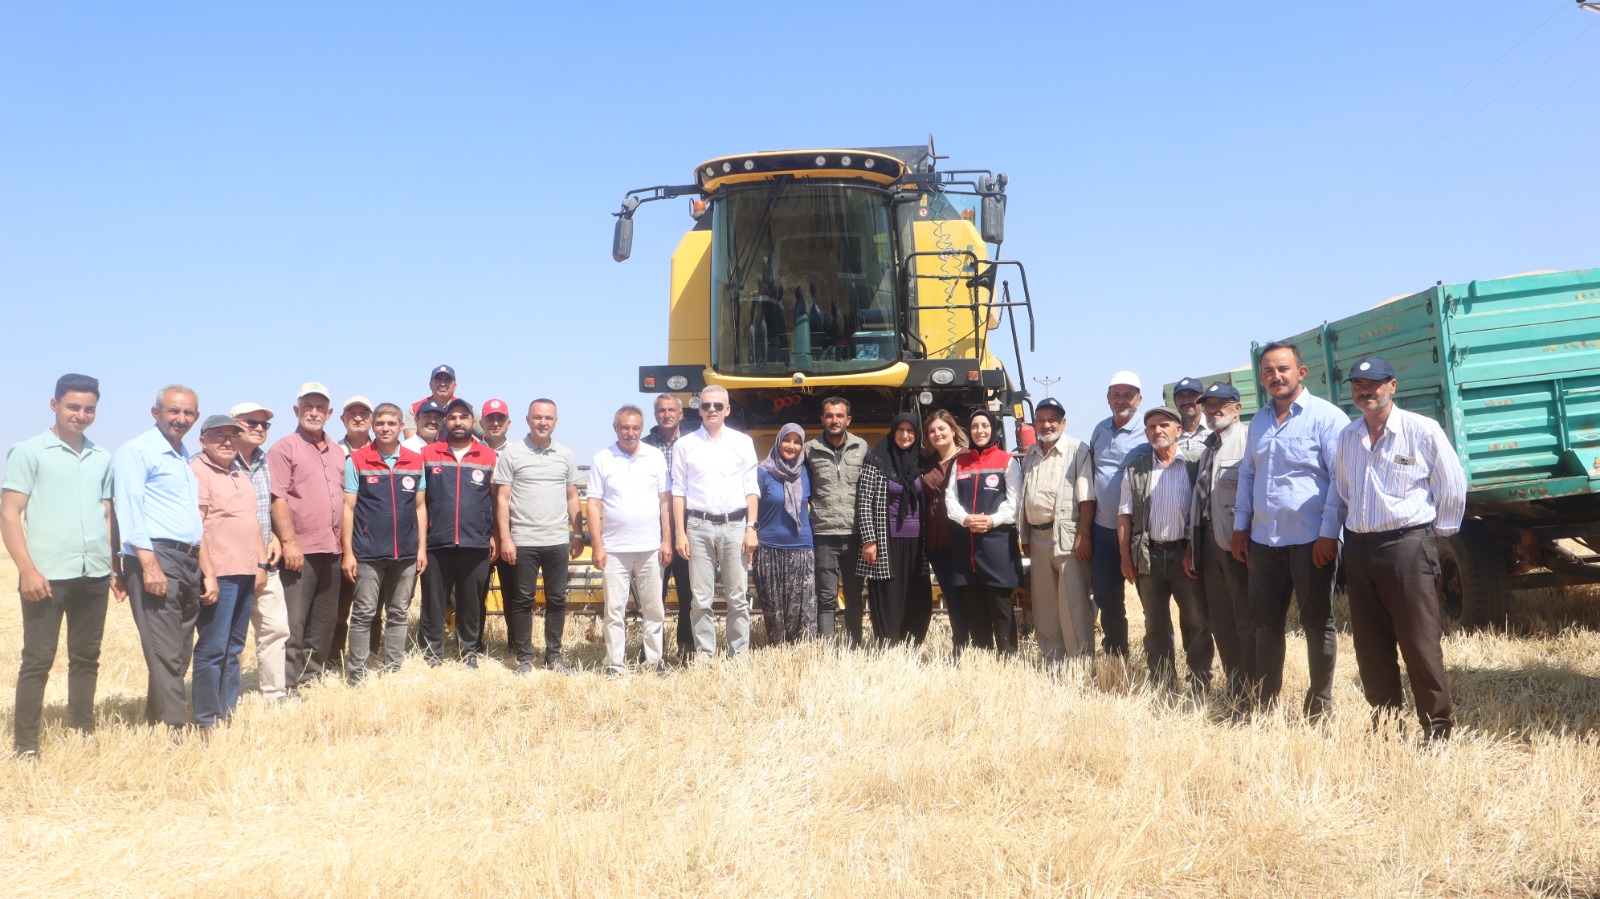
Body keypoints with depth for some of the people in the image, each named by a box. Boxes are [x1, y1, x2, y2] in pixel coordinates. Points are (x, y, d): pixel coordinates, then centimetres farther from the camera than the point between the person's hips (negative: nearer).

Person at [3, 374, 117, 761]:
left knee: (86, 658, 11)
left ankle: (83, 734, 21)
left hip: (94, 575, 5)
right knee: (37, 661, 0)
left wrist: (115, 567, 14)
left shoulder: (102, 459, 14)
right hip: (47, 576, -5)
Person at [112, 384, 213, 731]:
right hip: (155, 559, -8)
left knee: (180, 655, 10)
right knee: (165, 655, -10)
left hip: (189, 563, 8)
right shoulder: (136, 451, -3)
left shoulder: (185, 457, 22)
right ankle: (173, 730, -9)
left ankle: (155, 723, 18)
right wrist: (149, 564, -21)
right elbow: (129, 508, -13)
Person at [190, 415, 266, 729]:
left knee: (234, 648, 13)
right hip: (218, 574, -8)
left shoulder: (241, 475, 19)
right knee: (212, 649, -5)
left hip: (246, 573, 8)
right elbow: (195, 528, -14)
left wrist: (262, 564, 15)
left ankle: (228, 713, 20)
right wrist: (207, 574, -18)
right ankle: (207, 721, 2)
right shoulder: (197, 472, -7)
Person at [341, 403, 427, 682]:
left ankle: (392, 670, 19)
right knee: (364, 614, 0)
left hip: (406, 554, 3)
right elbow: (348, 508, -2)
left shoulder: (416, 462, 8)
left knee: (399, 614, 9)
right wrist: (348, 552, -6)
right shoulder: (356, 460, -1)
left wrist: (422, 547, 6)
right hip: (368, 554, -3)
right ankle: (357, 674, 9)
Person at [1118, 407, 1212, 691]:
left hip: (1186, 553, -2)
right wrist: (1126, 558, -1)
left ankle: (1200, 687, 13)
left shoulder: (1194, 466, 0)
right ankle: (1162, 686, 17)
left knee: (1197, 623, 3)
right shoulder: (1135, 469, 6)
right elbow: (1124, 515, 5)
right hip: (1149, 555, 2)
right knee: (1155, 625, 9)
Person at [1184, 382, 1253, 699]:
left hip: (1238, 543, -8)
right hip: (1209, 541, 8)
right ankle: (1234, 689, 24)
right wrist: (1191, 547, 16)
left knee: (1246, 620, -2)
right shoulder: (1207, 448, 18)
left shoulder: (1246, 441, -9)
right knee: (1220, 620, 13)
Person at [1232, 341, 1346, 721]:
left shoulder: (1326, 416, -7)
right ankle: (1265, 701, 20)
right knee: (1265, 623, 10)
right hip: (1264, 540, 6)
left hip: (1310, 540, -6)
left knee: (1317, 623, 5)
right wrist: (1241, 526, 12)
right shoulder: (1258, 422, 13)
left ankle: (1320, 706, 17)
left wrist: (1329, 533, -15)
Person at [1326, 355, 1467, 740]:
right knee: (1370, 648, 11)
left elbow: (1452, 487, 0)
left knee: (1421, 646, -4)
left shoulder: (1422, 430, -6)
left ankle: (1437, 729, 8)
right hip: (1359, 549, 6)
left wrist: (1438, 531, 5)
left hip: (1407, 546, -5)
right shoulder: (1347, 437, 10)